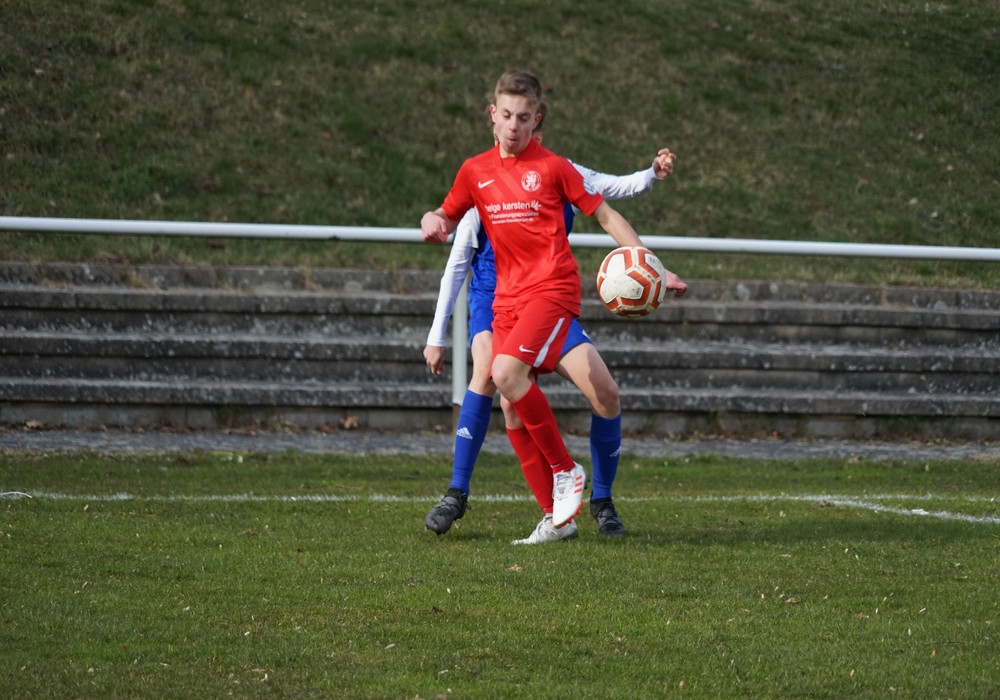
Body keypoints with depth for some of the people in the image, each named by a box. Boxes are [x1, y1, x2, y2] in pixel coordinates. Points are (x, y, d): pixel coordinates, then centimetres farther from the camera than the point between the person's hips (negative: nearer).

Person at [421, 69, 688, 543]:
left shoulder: (552, 167, 1)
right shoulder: (475, 171, 12)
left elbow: (605, 216, 6)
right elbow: (447, 217, 27)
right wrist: (432, 221, 1)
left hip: (553, 288, -5)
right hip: (507, 297, 5)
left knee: (507, 373, -27)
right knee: (513, 412, -1)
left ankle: (566, 471, -12)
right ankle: (556, 515, 7)